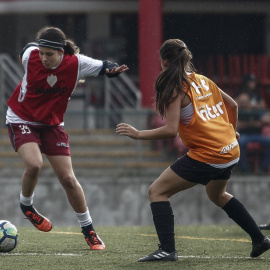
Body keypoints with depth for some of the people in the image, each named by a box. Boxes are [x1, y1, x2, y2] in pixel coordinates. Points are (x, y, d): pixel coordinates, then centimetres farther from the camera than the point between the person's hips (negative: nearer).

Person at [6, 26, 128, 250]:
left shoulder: (76, 63, -20)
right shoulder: (30, 55, -19)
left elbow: (103, 67, -13)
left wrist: (113, 69, -36)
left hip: (52, 124, 1)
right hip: (22, 120, -1)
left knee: (68, 179, -2)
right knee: (34, 164, -28)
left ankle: (88, 229, 14)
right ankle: (26, 206, 3)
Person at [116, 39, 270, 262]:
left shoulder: (176, 89, -10)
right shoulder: (204, 81, 11)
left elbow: (171, 130, -18)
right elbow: (232, 105, 22)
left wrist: (138, 134, -10)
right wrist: (231, 131, 39)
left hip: (206, 155, -8)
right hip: (231, 151, 8)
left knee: (157, 191, -2)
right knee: (218, 195, 35)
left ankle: (167, 249, -14)